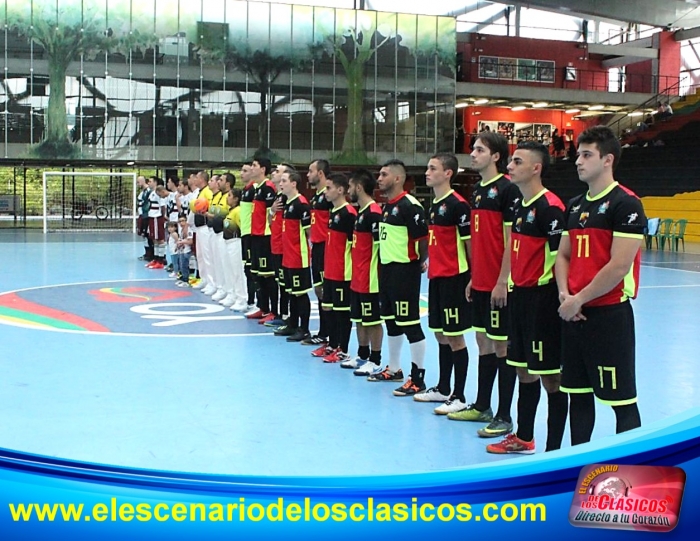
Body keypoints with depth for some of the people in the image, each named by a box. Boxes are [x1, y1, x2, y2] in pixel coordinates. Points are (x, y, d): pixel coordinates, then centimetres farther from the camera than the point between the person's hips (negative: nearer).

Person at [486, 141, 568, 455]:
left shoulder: (550, 207, -15)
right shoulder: (519, 206, 13)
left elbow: (561, 255, -18)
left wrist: (560, 298, -19)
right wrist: (512, 285, 17)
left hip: (542, 297, -9)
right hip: (520, 296, 10)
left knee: (550, 376, -2)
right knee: (523, 370, 18)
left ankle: (553, 449, 6)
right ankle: (524, 438, 31)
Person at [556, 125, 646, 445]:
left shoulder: (626, 203, -10)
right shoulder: (574, 206, 13)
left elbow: (619, 266, -17)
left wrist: (579, 300, -13)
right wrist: (564, 294, -3)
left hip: (609, 314, -8)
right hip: (574, 314, 8)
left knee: (622, 400, -1)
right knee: (578, 394, 15)